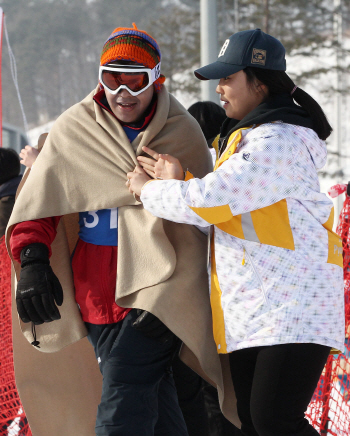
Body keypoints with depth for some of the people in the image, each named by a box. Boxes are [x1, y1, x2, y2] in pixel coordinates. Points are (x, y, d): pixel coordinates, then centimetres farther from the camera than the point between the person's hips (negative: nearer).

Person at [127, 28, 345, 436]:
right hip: (249, 310, 10)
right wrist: (176, 183, 1)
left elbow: (208, 201, -21)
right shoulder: (244, 137, 19)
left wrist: (147, 190, -4)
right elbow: (224, 211, 17)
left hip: (295, 308, -10)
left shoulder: (278, 142, -15)